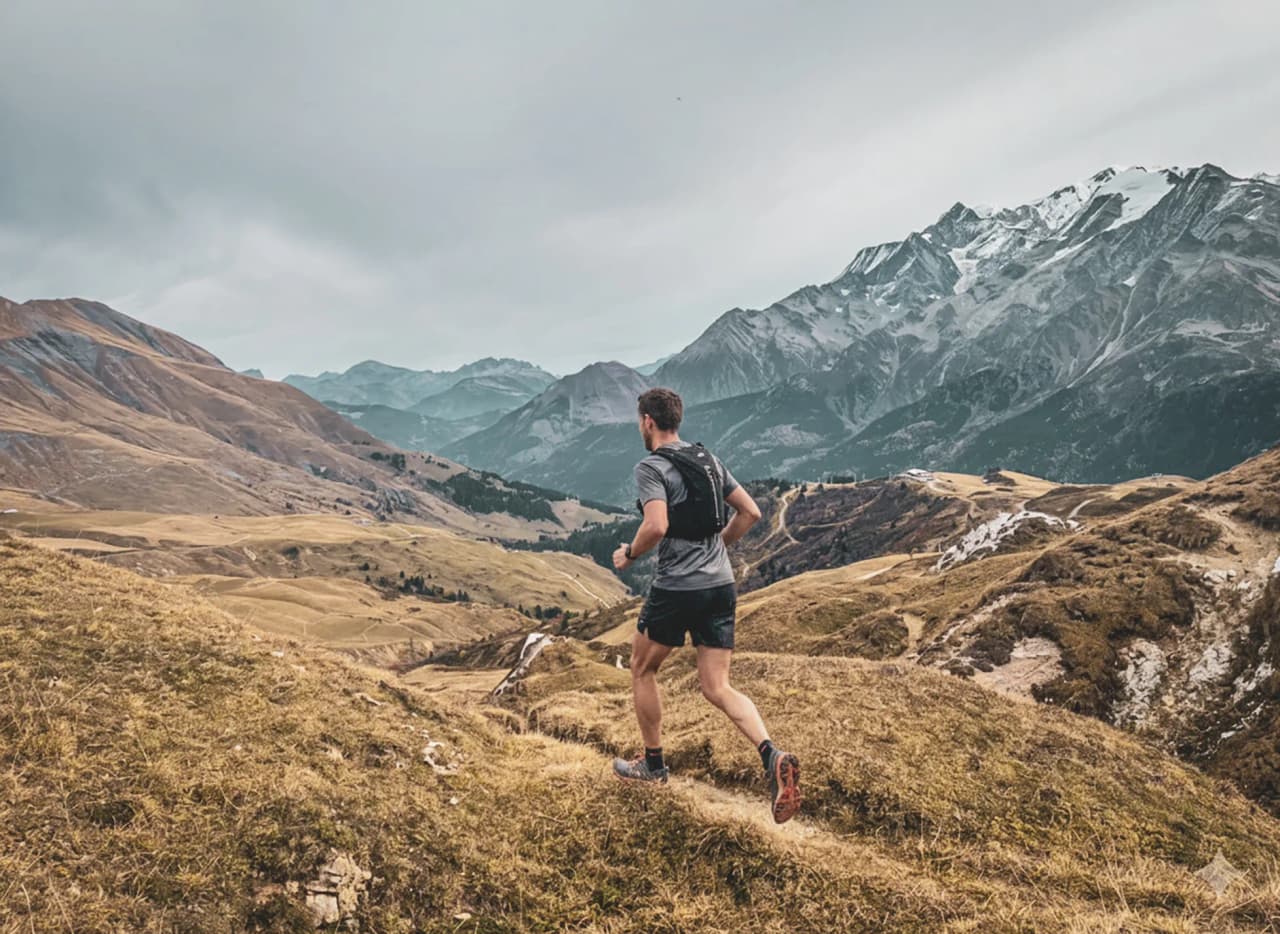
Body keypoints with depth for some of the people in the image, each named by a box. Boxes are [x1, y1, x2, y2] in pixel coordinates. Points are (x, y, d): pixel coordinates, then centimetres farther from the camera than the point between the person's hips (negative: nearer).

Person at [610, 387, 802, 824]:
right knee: (718, 688, 7)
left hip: (676, 588, -6)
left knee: (642, 671, 19)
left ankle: (652, 764, 30)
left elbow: (656, 526, -24)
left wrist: (628, 554, -6)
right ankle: (773, 756, -15)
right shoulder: (709, 459, 12)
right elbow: (750, 512, 12)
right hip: (721, 585, 6)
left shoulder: (651, 467, -10)